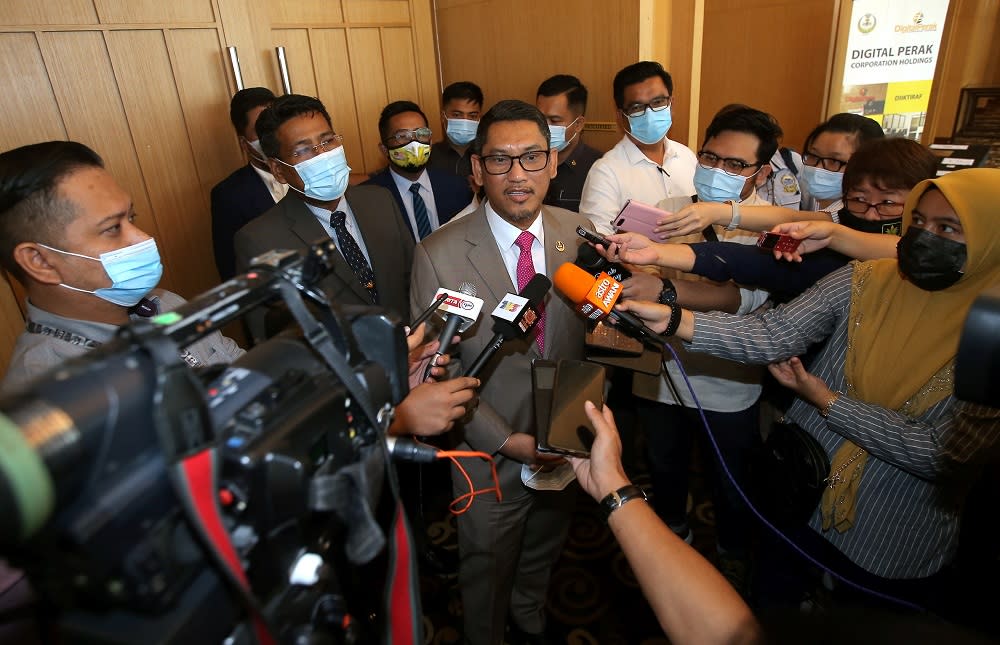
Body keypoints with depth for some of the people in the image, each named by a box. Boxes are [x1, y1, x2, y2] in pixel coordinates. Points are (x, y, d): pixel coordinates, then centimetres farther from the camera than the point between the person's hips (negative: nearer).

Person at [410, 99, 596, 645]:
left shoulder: (581, 234, -9)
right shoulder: (439, 255, -20)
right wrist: (506, 440, -18)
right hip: (490, 455, -3)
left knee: (543, 551, 30)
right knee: (487, 567, 22)